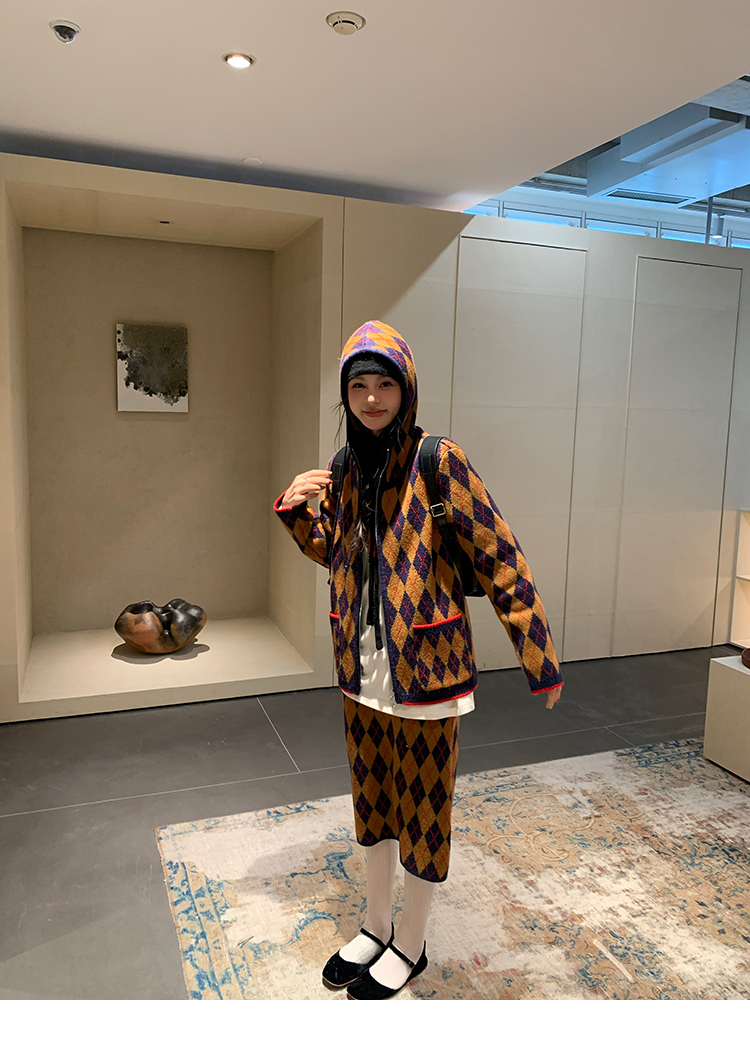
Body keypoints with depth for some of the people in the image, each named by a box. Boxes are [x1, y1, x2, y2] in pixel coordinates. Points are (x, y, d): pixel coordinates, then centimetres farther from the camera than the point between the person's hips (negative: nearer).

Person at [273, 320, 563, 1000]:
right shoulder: (343, 470, 3)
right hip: (362, 671, 6)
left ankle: (411, 945, 35)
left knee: (422, 808, 12)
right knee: (373, 801, 20)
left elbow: (501, 559, -15)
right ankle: (377, 928, 43)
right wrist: (295, 510, -2)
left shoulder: (439, 462, -15)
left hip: (426, 672, -6)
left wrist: (540, 658, -15)